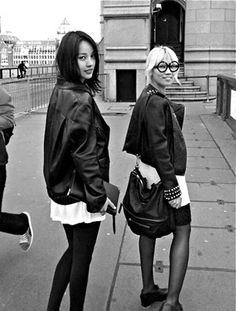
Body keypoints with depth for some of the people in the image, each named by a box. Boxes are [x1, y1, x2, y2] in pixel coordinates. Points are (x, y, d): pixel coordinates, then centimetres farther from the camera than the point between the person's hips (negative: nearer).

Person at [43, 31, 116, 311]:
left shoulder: (60, 91, 6)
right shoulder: (80, 100, -21)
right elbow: (84, 153, -23)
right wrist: (99, 196, -16)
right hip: (81, 192, -9)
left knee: (73, 252, 23)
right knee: (82, 258, 10)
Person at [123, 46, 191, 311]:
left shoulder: (147, 97, 10)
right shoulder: (156, 102, -19)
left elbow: (135, 141, 15)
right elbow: (159, 147, -23)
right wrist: (171, 186, -22)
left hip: (149, 174, 10)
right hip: (165, 175, -10)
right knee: (182, 232, 1)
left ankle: (148, 289, 32)